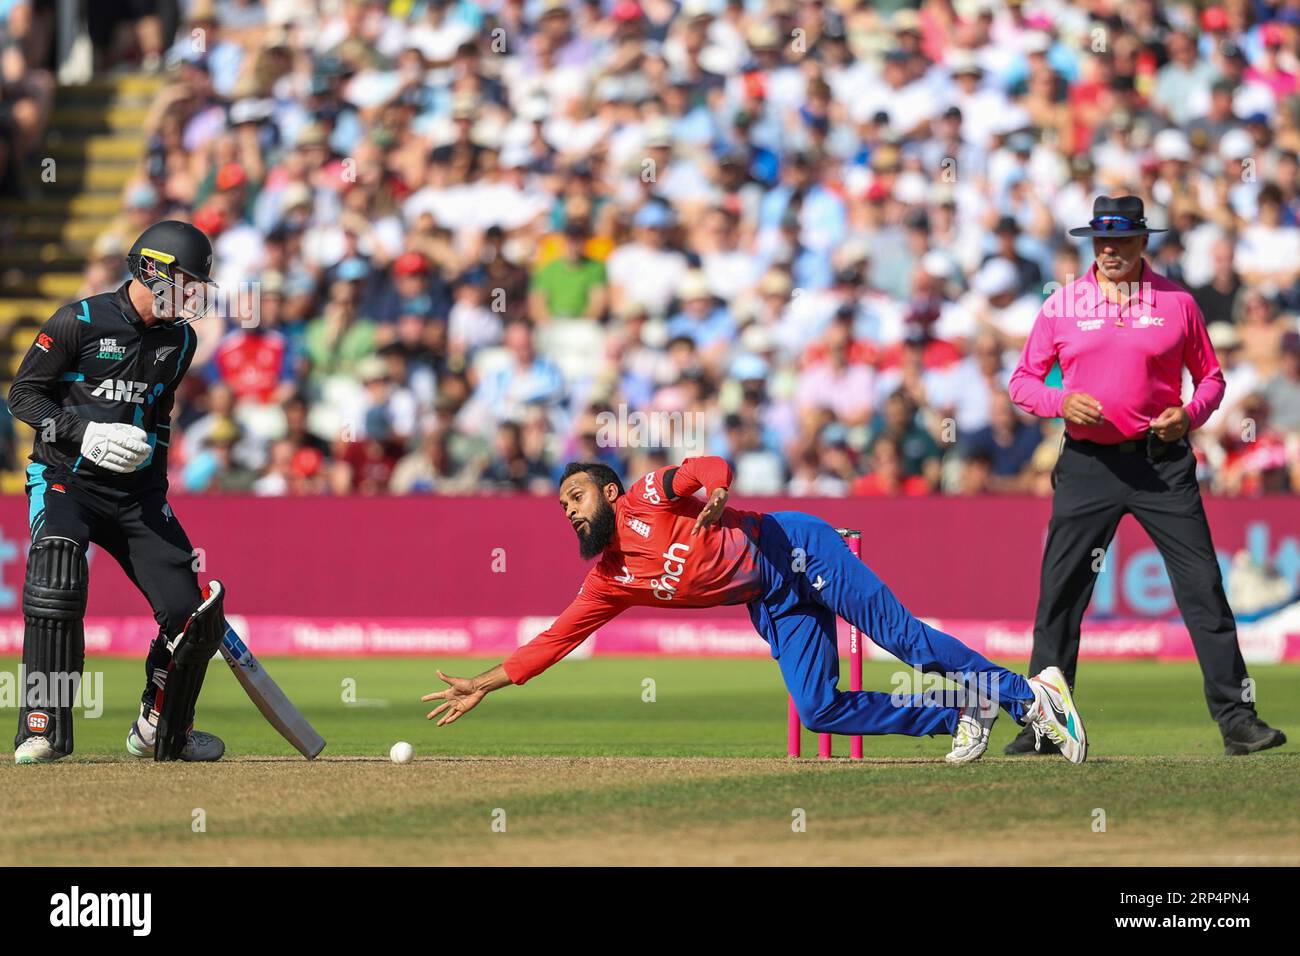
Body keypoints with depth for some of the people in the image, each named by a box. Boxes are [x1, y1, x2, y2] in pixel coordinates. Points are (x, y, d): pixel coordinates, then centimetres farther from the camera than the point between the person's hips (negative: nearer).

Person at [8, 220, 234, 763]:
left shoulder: (179, 340, 9)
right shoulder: (79, 322, -9)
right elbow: (23, 395, -5)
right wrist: (83, 431, -19)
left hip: (137, 491, 5)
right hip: (65, 478, -5)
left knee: (192, 612, -3)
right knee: (55, 588, -29)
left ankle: (159, 731, 20)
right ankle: (42, 732, -21)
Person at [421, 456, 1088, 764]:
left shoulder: (649, 497, -1)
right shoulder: (608, 584, 12)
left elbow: (713, 466, -10)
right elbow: (553, 640, 14)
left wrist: (715, 494, -32)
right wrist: (482, 686, 10)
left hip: (795, 549, -6)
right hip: (773, 608, 6)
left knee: (902, 637, -17)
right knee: (819, 710, -13)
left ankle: (1029, 693, -15)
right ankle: (962, 717, -4)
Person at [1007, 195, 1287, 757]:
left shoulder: (1176, 303, 6)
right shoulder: (1062, 305, 7)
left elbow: (1211, 376, 12)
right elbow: (1022, 380, 9)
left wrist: (1190, 414, -8)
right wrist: (1062, 402, -11)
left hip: (1162, 463, -1)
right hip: (1087, 463, 1)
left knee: (1204, 589, -5)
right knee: (1059, 595, -1)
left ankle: (1236, 717, -3)